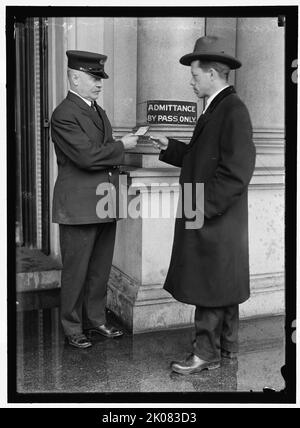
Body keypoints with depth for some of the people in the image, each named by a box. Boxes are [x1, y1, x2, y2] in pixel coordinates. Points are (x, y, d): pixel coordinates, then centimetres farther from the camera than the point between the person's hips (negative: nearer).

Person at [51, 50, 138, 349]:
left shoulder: (98, 110, 17)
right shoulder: (63, 115, -12)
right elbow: (88, 156, -22)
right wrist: (121, 146, -10)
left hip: (105, 204, 8)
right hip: (79, 206, -8)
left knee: (101, 268, 15)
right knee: (76, 270, 4)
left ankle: (95, 320, 29)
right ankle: (72, 329, 18)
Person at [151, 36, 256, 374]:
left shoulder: (233, 110, -15)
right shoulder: (215, 109, 14)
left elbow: (236, 170, -21)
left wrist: (204, 207, -20)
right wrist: (169, 147, 13)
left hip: (216, 218, -10)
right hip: (207, 217, 10)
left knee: (209, 287, -1)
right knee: (220, 286, 17)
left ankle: (206, 353, 13)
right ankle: (227, 347, 31)